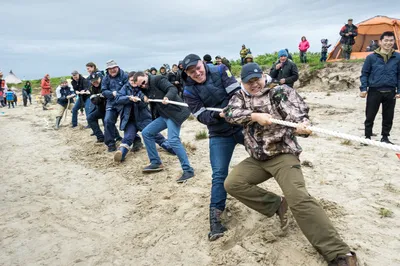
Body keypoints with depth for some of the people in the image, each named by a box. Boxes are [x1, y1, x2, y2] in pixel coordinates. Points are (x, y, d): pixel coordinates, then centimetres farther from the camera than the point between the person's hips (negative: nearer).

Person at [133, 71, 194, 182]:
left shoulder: (157, 79, -11)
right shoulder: (145, 89, 13)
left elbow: (173, 89, -22)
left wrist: (167, 97, -40)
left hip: (174, 112, -9)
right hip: (163, 115, 9)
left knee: (173, 140, -21)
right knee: (146, 133, 9)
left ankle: (188, 170, -13)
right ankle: (156, 163, 17)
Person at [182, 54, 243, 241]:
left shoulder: (220, 71, -6)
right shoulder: (189, 91, -5)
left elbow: (236, 91, -15)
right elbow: (202, 116, -11)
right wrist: (217, 115, -28)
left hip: (243, 123, 1)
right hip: (219, 134, 0)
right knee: (219, 174, -5)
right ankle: (215, 220, 0)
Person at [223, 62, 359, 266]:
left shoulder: (280, 91, -2)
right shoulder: (240, 97, 10)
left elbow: (297, 112, -16)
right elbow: (230, 113, -8)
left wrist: (302, 126, -40)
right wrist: (255, 116, -23)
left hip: (282, 154, -5)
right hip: (257, 159, 6)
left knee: (298, 198, -24)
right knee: (232, 184, -11)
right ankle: (276, 205, 3)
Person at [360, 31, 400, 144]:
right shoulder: (371, 57, -3)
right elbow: (364, 74, 2)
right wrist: (363, 89, -5)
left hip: (390, 92, 2)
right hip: (374, 91, -2)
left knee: (388, 117, 11)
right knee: (370, 116, 5)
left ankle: (385, 137, 26)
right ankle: (367, 137, 19)